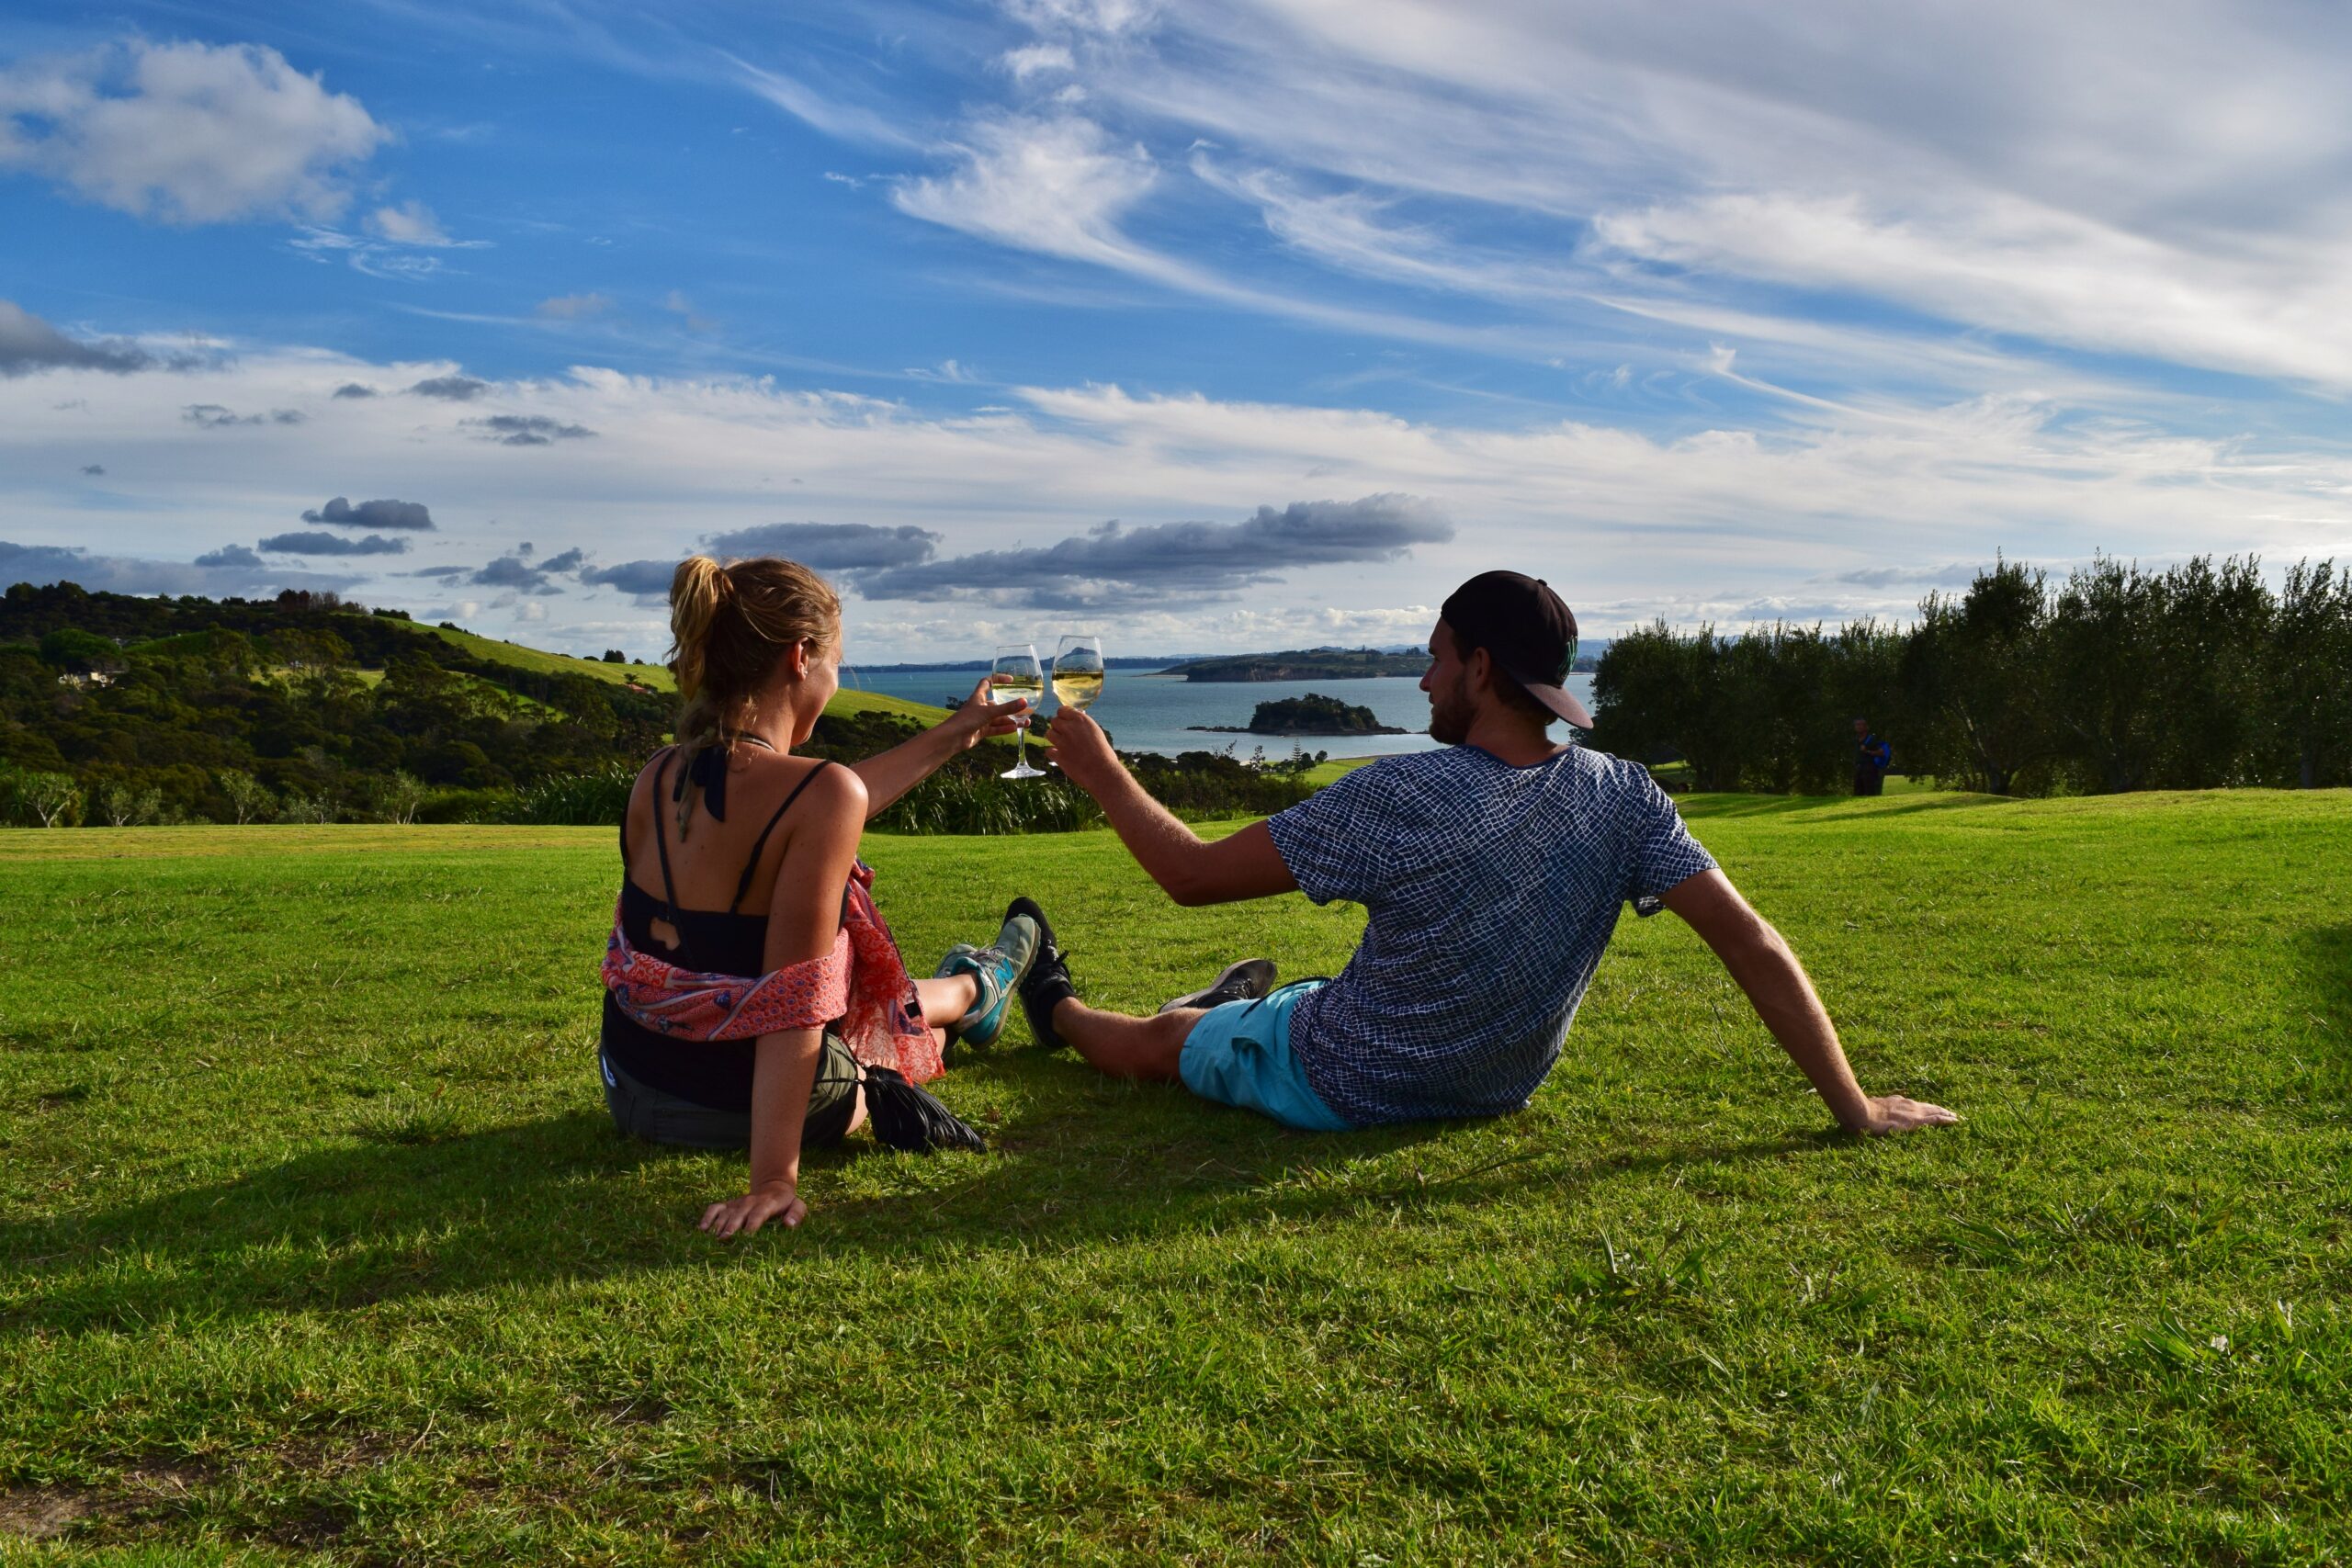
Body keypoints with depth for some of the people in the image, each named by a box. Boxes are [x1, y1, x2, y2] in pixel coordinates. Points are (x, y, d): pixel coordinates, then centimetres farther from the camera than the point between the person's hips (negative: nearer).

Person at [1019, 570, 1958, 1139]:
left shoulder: (1396, 799, -31)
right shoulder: (1623, 799, -18)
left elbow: (1193, 876, -23)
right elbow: (1753, 945, -19)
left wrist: (1100, 773, -8)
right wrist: (1853, 1108, -11)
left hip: (1339, 1088, -4)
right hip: (1500, 1093, 5)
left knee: (1157, 1040, 24)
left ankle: (1059, 1010, 53)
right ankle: (1246, 1003, 64)